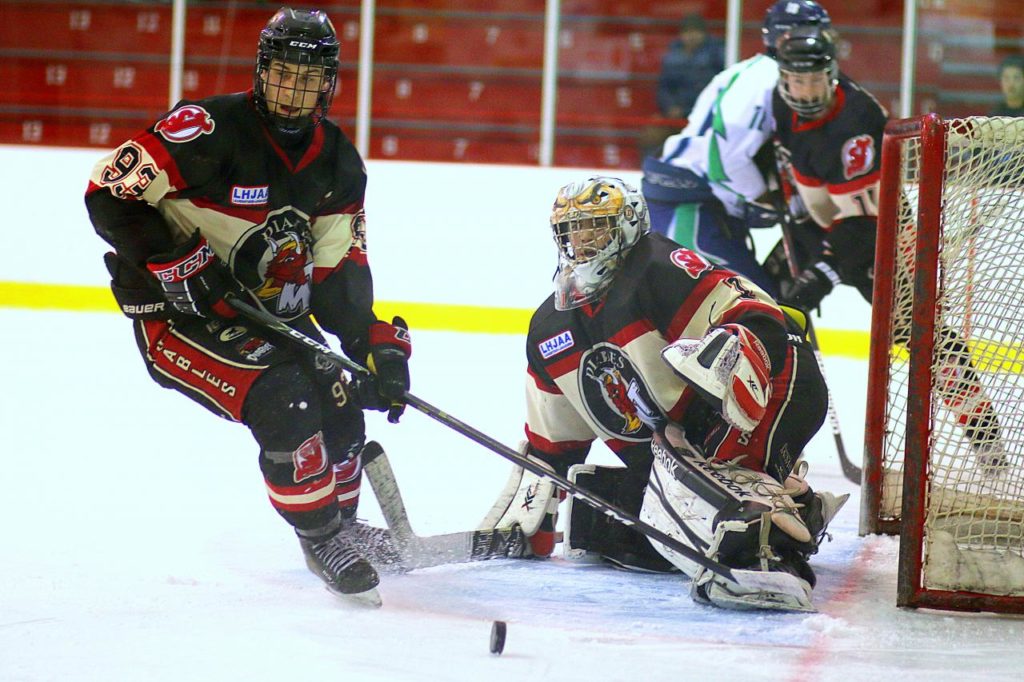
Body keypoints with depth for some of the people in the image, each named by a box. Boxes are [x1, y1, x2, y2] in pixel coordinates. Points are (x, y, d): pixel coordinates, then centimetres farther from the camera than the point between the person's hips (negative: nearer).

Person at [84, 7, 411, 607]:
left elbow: (338, 272, 3)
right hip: (178, 313, -7)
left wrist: (377, 344, -11)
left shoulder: (339, 163, 1)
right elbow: (111, 193, -21)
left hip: (269, 308, 7)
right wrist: (178, 265, -26)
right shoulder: (210, 130, -20)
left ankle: (343, 525, 25)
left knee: (340, 400, -1)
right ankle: (322, 540, -6)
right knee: (284, 400, -24)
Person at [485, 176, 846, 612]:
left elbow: (762, 323, -23)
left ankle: (767, 549, -54)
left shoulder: (659, 270, -12)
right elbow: (552, 441, 22)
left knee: (677, 475, -34)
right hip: (670, 442, 9)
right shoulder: (550, 329, 13)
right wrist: (525, 515, 17)